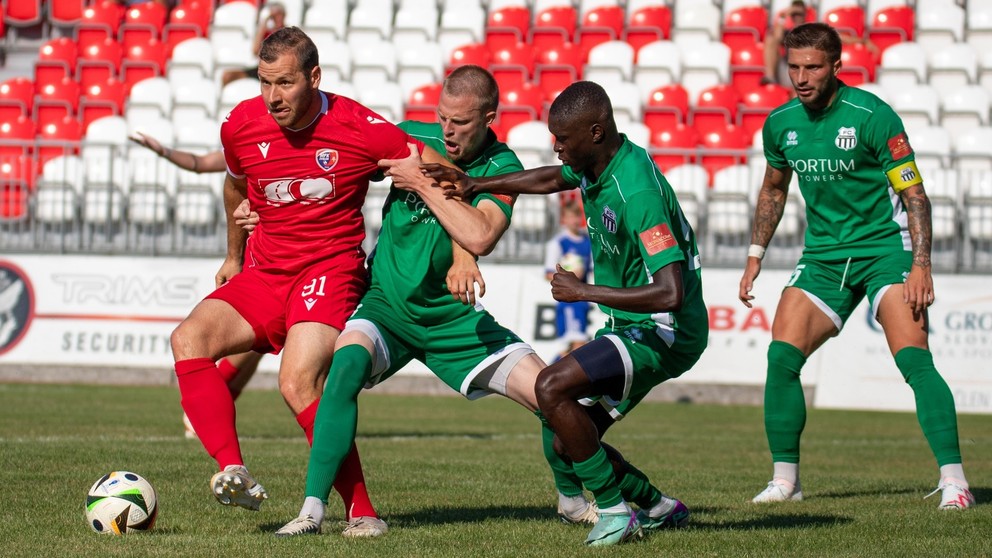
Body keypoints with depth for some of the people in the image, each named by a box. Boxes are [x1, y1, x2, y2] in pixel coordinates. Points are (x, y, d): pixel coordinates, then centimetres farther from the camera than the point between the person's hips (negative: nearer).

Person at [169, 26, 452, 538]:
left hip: (330, 271, -5)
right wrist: (234, 255, 36)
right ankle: (234, 473, -31)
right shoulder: (241, 126, 1)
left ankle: (361, 510, -16)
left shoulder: (358, 128, -12)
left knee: (298, 383, -28)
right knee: (188, 338, -21)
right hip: (263, 274, 5)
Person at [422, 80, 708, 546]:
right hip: (630, 328, 10)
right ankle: (659, 508, 27)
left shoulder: (637, 192, -28)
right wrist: (475, 185, 19)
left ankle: (616, 512, -13)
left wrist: (585, 292, -27)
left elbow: (670, 294, -35)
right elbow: (552, 179, 27)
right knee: (568, 444, 8)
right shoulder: (594, 164, 1)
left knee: (552, 386, -24)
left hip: (664, 332, -10)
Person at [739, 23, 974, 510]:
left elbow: (914, 192, -12)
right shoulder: (780, 123, 2)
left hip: (885, 248, -5)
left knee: (914, 360, -20)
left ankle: (953, 480, -19)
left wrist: (921, 264, -22)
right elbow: (773, 188, 21)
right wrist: (755, 257, 16)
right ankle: (784, 479, 5)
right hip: (822, 255, 5)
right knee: (781, 356, -8)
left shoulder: (871, 115, -14)